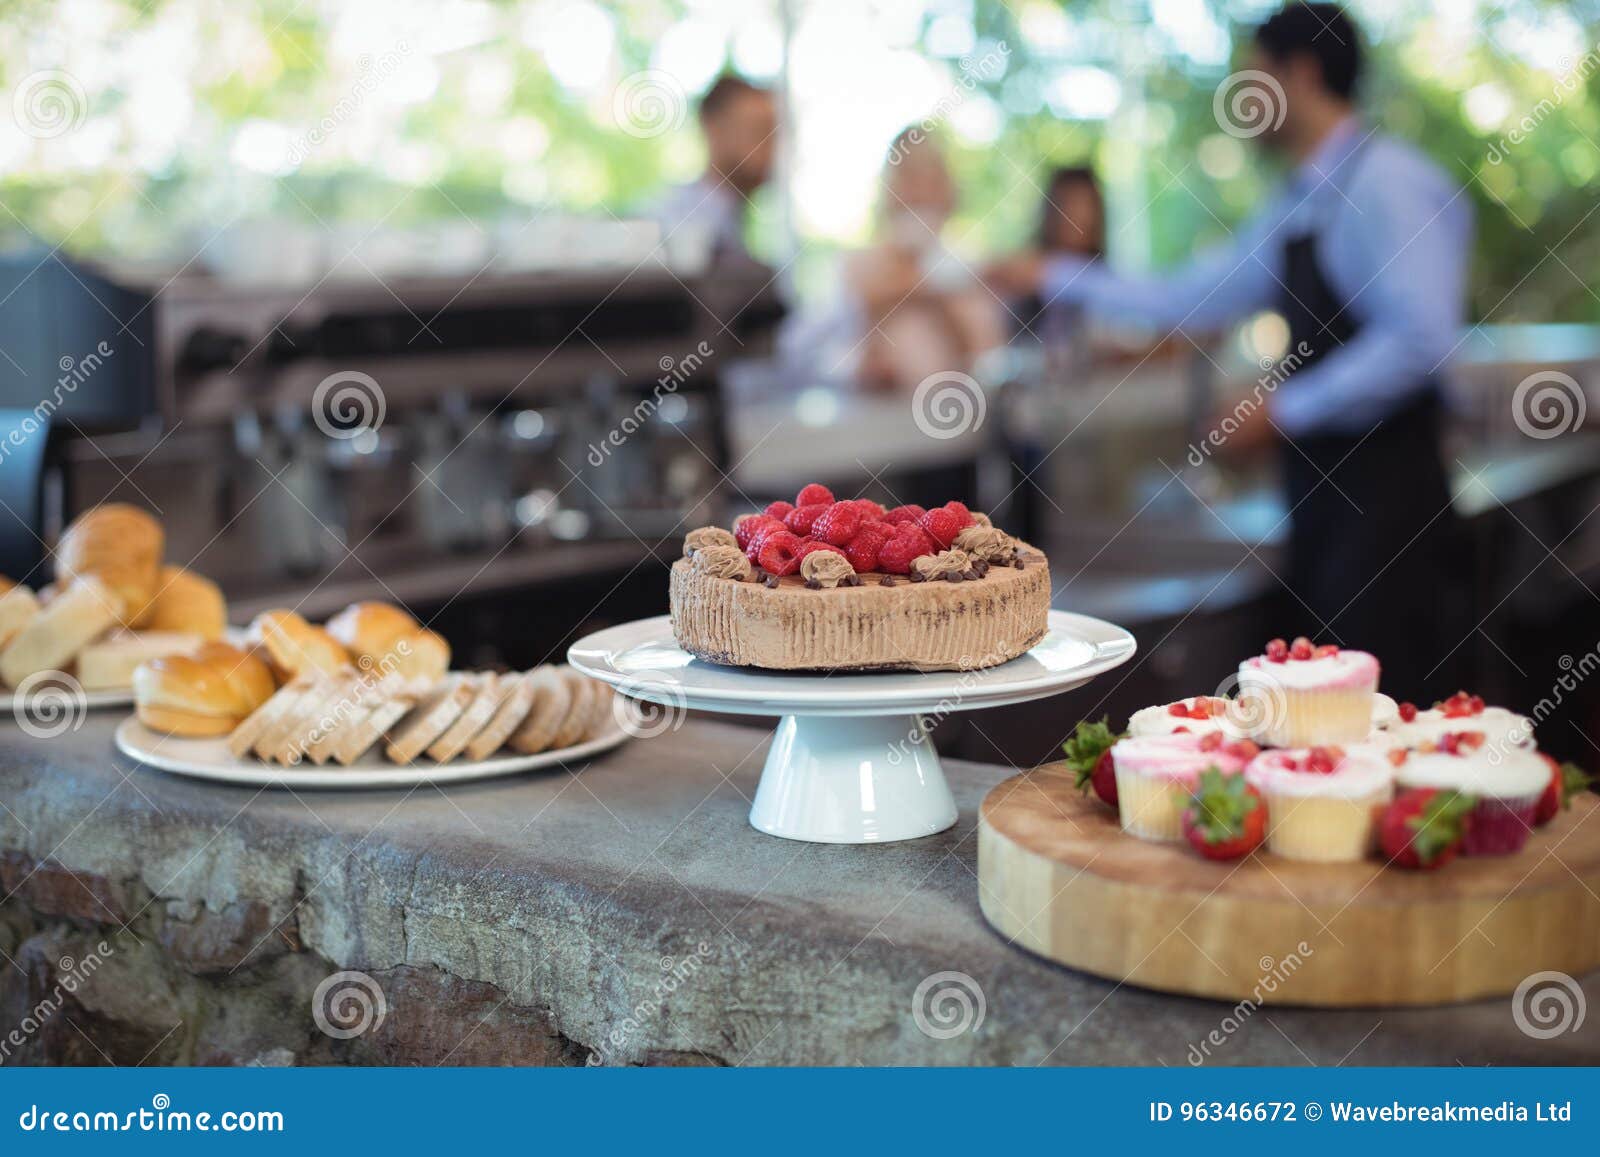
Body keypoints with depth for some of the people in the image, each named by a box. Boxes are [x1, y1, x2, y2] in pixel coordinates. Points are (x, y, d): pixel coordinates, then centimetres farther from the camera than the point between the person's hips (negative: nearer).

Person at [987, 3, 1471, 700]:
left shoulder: (1387, 181, -12)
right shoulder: (1298, 206, 15)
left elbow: (1421, 339, -21)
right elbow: (1193, 299, 22)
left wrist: (1287, 413, -15)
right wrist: (1054, 278, 23)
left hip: (1384, 485, -9)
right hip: (1323, 485, 9)